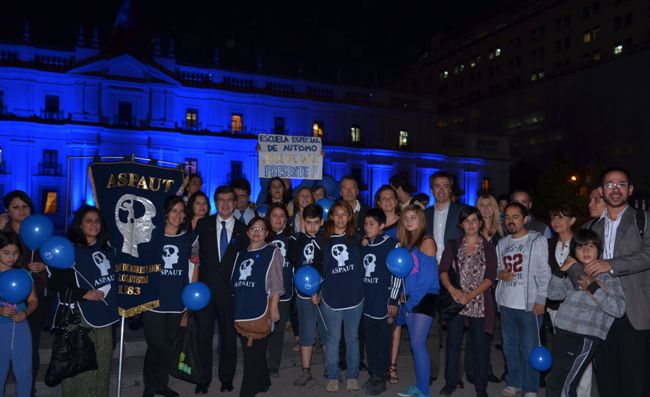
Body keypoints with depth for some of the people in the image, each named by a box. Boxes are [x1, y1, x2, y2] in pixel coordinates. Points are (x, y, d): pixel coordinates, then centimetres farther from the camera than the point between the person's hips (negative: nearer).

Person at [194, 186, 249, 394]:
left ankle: (226, 377, 27)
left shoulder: (242, 229, 3)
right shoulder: (203, 225, 4)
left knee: (229, 336, 10)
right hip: (205, 287, 0)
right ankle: (204, 379, 22)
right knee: (203, 335, 6)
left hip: (230, 290, 0)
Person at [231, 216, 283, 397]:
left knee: (254, 354, -5)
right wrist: (235, 305, 12)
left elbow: (276, 283, -5)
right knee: (249, 351, 14)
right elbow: (234, 281, 17)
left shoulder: (272, 252, 0)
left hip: (261, 310, -6)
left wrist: (274, 307, -11)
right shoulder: (241, 253, 16)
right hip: (241, 310, 6)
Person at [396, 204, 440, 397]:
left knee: (418, 343, -7)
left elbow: (428, 275, -14)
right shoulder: (406, 242, 12)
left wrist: (413, 299, -14)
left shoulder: (426, 241, -9)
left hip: (424, 298, -7)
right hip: (410, 298, 7)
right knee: (414, 343, 11)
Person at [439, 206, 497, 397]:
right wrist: (451, 289, -17)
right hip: (456, 301, 1)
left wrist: (471, 295, -15)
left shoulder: (488, 247, 2)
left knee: (480, 344, 6)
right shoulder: (454, 245, 6)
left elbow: (490, 277, -5)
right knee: (453, 342, 6)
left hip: (479, 303, -1)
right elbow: (443, 270, 0)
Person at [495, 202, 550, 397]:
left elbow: (544, 273, -7)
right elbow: (497, 268, 19)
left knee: (529, 348, 0)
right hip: (506, 303, 5)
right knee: (509, 346, 14)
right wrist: (500, 274, -4)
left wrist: (541, 300, -13)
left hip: (530, 304, -5)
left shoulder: (538, 240, -4)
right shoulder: (502, 243, 11)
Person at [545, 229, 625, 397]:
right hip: (562, 333, 6)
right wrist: (560, 271, -6)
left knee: (556, 384, -8)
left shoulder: (607, 276, -1)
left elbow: (619, 309, -12)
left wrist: (592, 288, -15)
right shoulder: (573, 273, 15)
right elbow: (554, 294, 7)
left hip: (585, 338, -6)